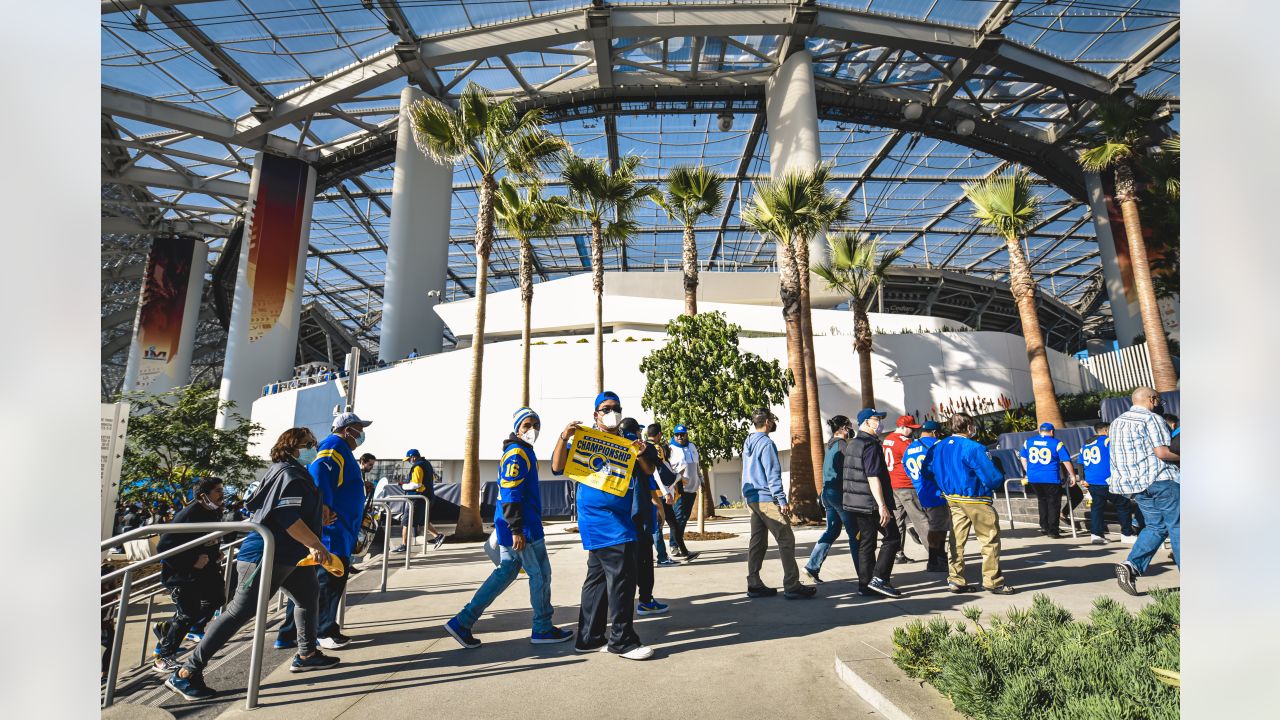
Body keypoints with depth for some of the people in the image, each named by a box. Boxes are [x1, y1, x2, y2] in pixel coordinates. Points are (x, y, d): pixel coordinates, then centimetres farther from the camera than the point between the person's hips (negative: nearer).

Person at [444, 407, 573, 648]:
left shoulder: (523, 452, 16)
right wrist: (517, 529, -24)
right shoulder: (517, 453, -16)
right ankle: (543, 629, 18)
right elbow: (510, 494, -23)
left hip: (510, 525, 10)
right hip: (523, 528, -10)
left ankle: (463, 622, 14)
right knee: (540, 574, 3)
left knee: (506, 571, 14)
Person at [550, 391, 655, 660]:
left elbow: (648, 472, 9)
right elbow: (558, 468, -10)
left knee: (598, 577, 13)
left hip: (619, 517, 7)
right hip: (599, 518, -7)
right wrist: (563, 438, -23)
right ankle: (622, 640, 3)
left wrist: (641, 454, -11)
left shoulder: (626, 443, 15)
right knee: (622, 576, -9)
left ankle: (589, 638, 24)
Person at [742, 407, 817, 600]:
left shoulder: (748, 442, 15)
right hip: (766, 499, -9)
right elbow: (773, 475, -17)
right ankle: (792, 587, -2)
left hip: (752, 500, 9)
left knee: (757, 542, 10)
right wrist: (782, 501, -16)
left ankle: (754, 585, 13)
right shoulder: (766, 443, -13)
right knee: (786, 540, -4)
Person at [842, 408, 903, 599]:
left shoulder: (850, 444, 15)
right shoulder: (870, 445, -14)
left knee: (866, 543, 12)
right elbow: (873, 477, -21)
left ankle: (865, 586, 13)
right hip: (871, 503, -9)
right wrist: (882, 506, -22)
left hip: (854, 503, 9)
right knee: (893, 538, 1)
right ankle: (879, 578, -4)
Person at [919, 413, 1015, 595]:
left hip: (952, 499, 7)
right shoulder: (972, 448, -18)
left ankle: (955, 580, 16)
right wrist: (994, 484, 3)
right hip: (976, 500, -7)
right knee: (990, 539, 7)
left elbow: (926, 472, 9)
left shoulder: (938, 447, 3)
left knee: (957, 540, 12)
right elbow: (993, 476, -19)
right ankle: (993, 581, 13)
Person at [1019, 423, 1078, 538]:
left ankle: (1044, 527, 21)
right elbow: (1066, 461, -5)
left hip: (1033, 478, 4)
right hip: (1051, 479, -4)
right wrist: (1073, 476, 5)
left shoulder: (1028, 442, 7)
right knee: (1053, 503, 6)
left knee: (1042, 501, 19)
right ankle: (1052, 531, 6)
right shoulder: (1056, 443, -4)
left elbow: (1023, 458, 14)